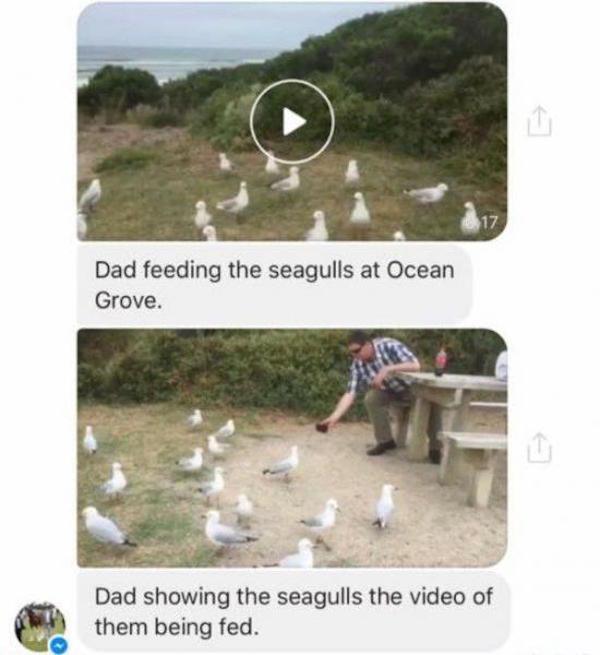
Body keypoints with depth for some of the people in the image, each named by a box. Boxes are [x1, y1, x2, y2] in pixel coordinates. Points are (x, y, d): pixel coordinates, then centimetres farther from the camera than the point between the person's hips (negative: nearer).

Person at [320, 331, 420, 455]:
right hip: (390, 392, 3)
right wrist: (334, 417, -33)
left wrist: (387, 369, -42)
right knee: (371, 398, -23)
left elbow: (416, 366, -35)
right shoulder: (357, 365, -18)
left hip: (411, 389, -3)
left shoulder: (390, 346, -28)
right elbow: (350, 394, -21)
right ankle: (385, 440, -5)